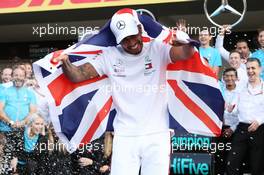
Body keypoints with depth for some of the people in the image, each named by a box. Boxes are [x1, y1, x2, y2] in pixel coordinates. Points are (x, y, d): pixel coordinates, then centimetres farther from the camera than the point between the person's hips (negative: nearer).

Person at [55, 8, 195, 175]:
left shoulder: (157, 49, -2)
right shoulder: (110, 56, 2)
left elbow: (187, 53, -19)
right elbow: (77, 75, -1)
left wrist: (184, 42, -42)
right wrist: (65, 62, -23)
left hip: (156, 134, -1)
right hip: (124, 136, 1)